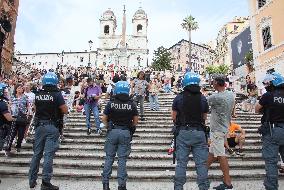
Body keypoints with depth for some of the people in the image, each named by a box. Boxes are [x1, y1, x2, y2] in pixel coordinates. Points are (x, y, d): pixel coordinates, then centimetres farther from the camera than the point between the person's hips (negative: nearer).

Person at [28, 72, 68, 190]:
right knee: (48, 155, -1)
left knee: (37, 153, 15)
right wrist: (60, 105, 9)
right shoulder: (57, 94, -12)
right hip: (52, 127, -5)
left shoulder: (38, 94, 3)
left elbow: (35, 109, 16)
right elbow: (65, 111, -9)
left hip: (39, 126, 5)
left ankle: (32, 180, 25)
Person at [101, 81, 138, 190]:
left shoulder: (111, 103, -5)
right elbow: (135, 121, 2)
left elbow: (104, 119, 0)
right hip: (126, 133, 0)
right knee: (122, 159, 6)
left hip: (112, 132, 0)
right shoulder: (131, 104, -3)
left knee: (109, 157, 11)